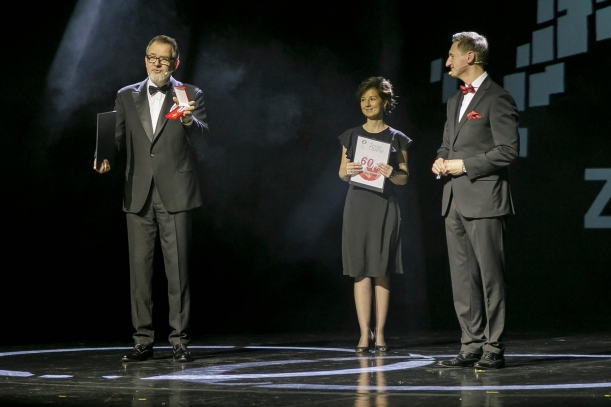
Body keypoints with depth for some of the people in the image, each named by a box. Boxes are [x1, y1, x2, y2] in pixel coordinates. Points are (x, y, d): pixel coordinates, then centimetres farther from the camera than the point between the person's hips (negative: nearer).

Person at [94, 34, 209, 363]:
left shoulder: (190, 95, 4)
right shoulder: (126, 97, 13)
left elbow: (200, 138, -7)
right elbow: (119, 138, 14)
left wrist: (188, 121, -28)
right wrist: (107, 157, -7)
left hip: (175, 194, -3)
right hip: (139, 194, 3)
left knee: (178, 268, -3)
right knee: (139, 266, 3)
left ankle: (179, 340, 1)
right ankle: (143, 341, 9)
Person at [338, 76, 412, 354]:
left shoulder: (397, 138, 5)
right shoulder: (351, 136, 9)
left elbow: (404, 178, 6)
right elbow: (342, 173, 11)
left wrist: (391, 174, -15)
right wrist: (348, 171, -11)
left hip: (385, 206, -1)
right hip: (357, 205, 1)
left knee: (382, 271, 0)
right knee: (361, 271, -3)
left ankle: (379, 334, 3)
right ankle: (365, 333, -1)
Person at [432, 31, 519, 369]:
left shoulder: (496, 98, -7)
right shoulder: (455, 100, 20)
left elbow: (508, 149, -13)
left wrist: (465, 165, -14)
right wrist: (440, 161, 5)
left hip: (484, 200, -8)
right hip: (455, 201, 9)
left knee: (490, 276, -5)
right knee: (462, 278, 7)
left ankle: (494, 349, -1)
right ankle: (471, 346, 11)